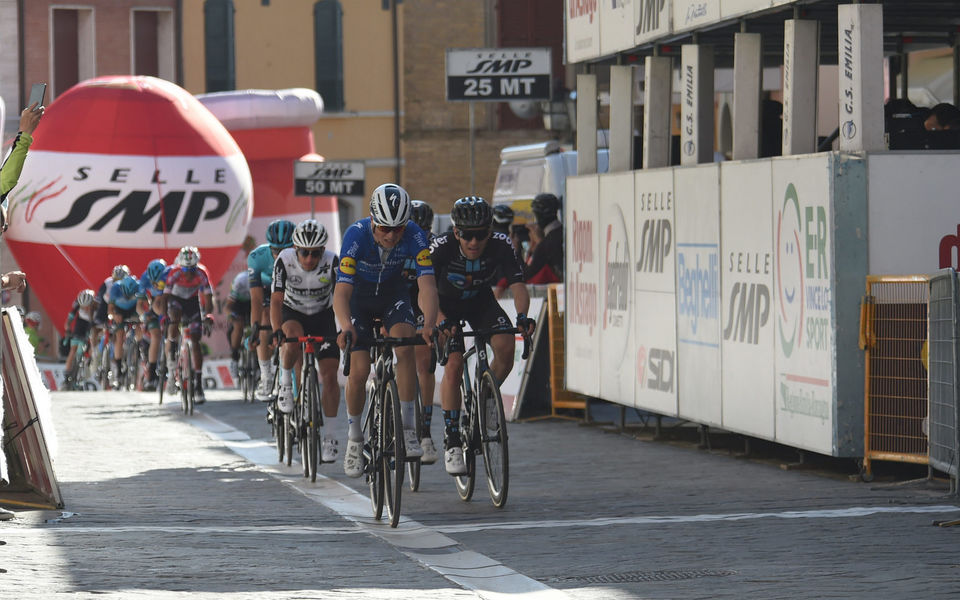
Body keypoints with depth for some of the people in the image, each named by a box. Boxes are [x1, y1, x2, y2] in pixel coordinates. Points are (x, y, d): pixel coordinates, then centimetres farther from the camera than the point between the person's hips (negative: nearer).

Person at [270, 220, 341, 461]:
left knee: (329, 374, -11)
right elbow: (276, 300, -28)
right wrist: (277, 332, -43)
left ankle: (330, 437, -3)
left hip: (323, 316, 0)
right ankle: (285, 384, -11)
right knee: (293, 335, -37)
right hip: (293, 314, 0)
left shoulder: (332, 262, -27)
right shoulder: (285, 261, -26)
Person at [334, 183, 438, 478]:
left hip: (393, 293, 1)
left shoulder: (414, 235, -29)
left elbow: (427, 284, -35)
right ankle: (354, 438, 11)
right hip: (359, 297, -1)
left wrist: (429, 324, -53)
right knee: (359, 370, -11)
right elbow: (341, 291, -39)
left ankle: (408, 428, -16)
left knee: (405, 349, -25)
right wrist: (346, 327, -58)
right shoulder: (356, 235, -34)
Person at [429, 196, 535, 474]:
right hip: (446, 304, -2)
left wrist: (522, 316, -51)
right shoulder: (441, 248, -32)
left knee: (506, 346, -24)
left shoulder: (501, 246, -26)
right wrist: (441, 322, -55)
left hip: (481, 302, 2)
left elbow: (517, 284, -31)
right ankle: (452, 443, -14)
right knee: (453, 365, -21)